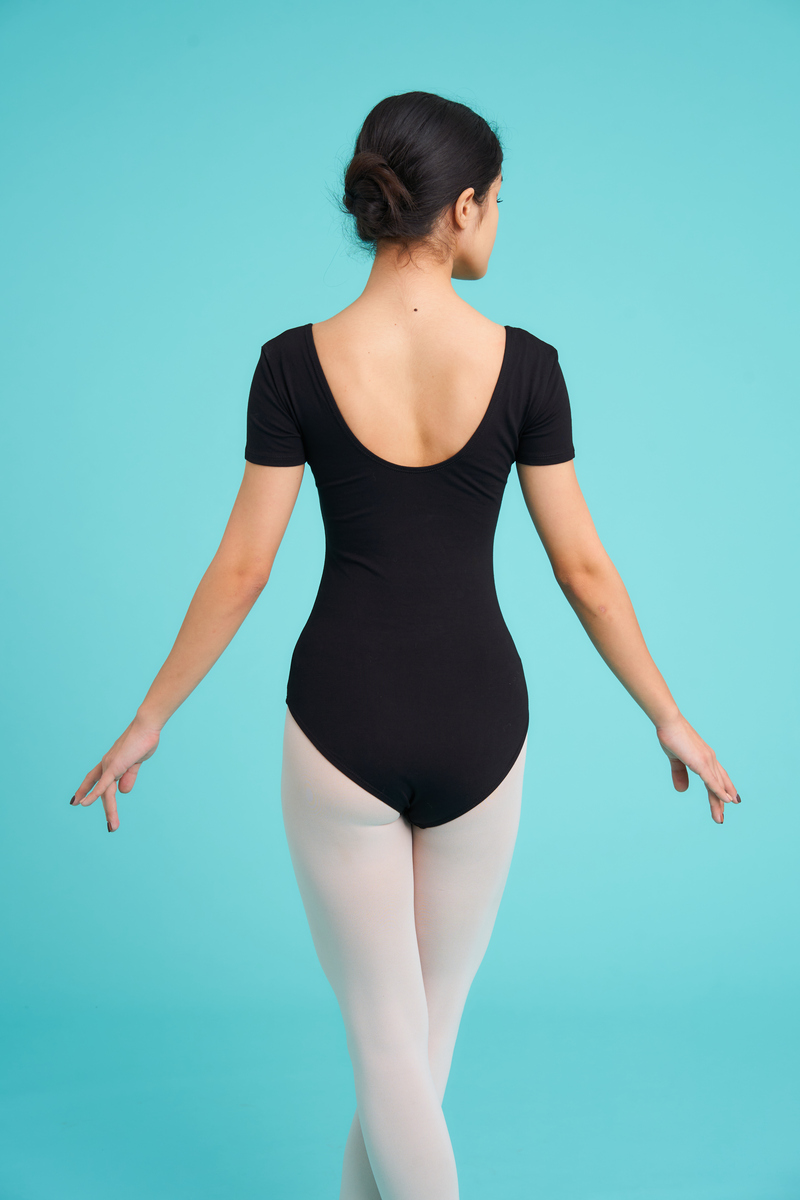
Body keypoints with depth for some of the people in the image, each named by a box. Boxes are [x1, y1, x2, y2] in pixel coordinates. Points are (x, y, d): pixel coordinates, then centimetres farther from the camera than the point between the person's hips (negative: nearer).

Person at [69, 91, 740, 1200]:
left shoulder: (295, 363, -9)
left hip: (342, 721, -1)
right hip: (476, 723, 1)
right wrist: (670, 718, 9)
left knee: (384, 1029, 12)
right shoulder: (523, 364, -8)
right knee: (429, 1019, 21)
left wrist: (150, 721, 7)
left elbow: (242, 569, -6)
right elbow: (583, 568, -4)